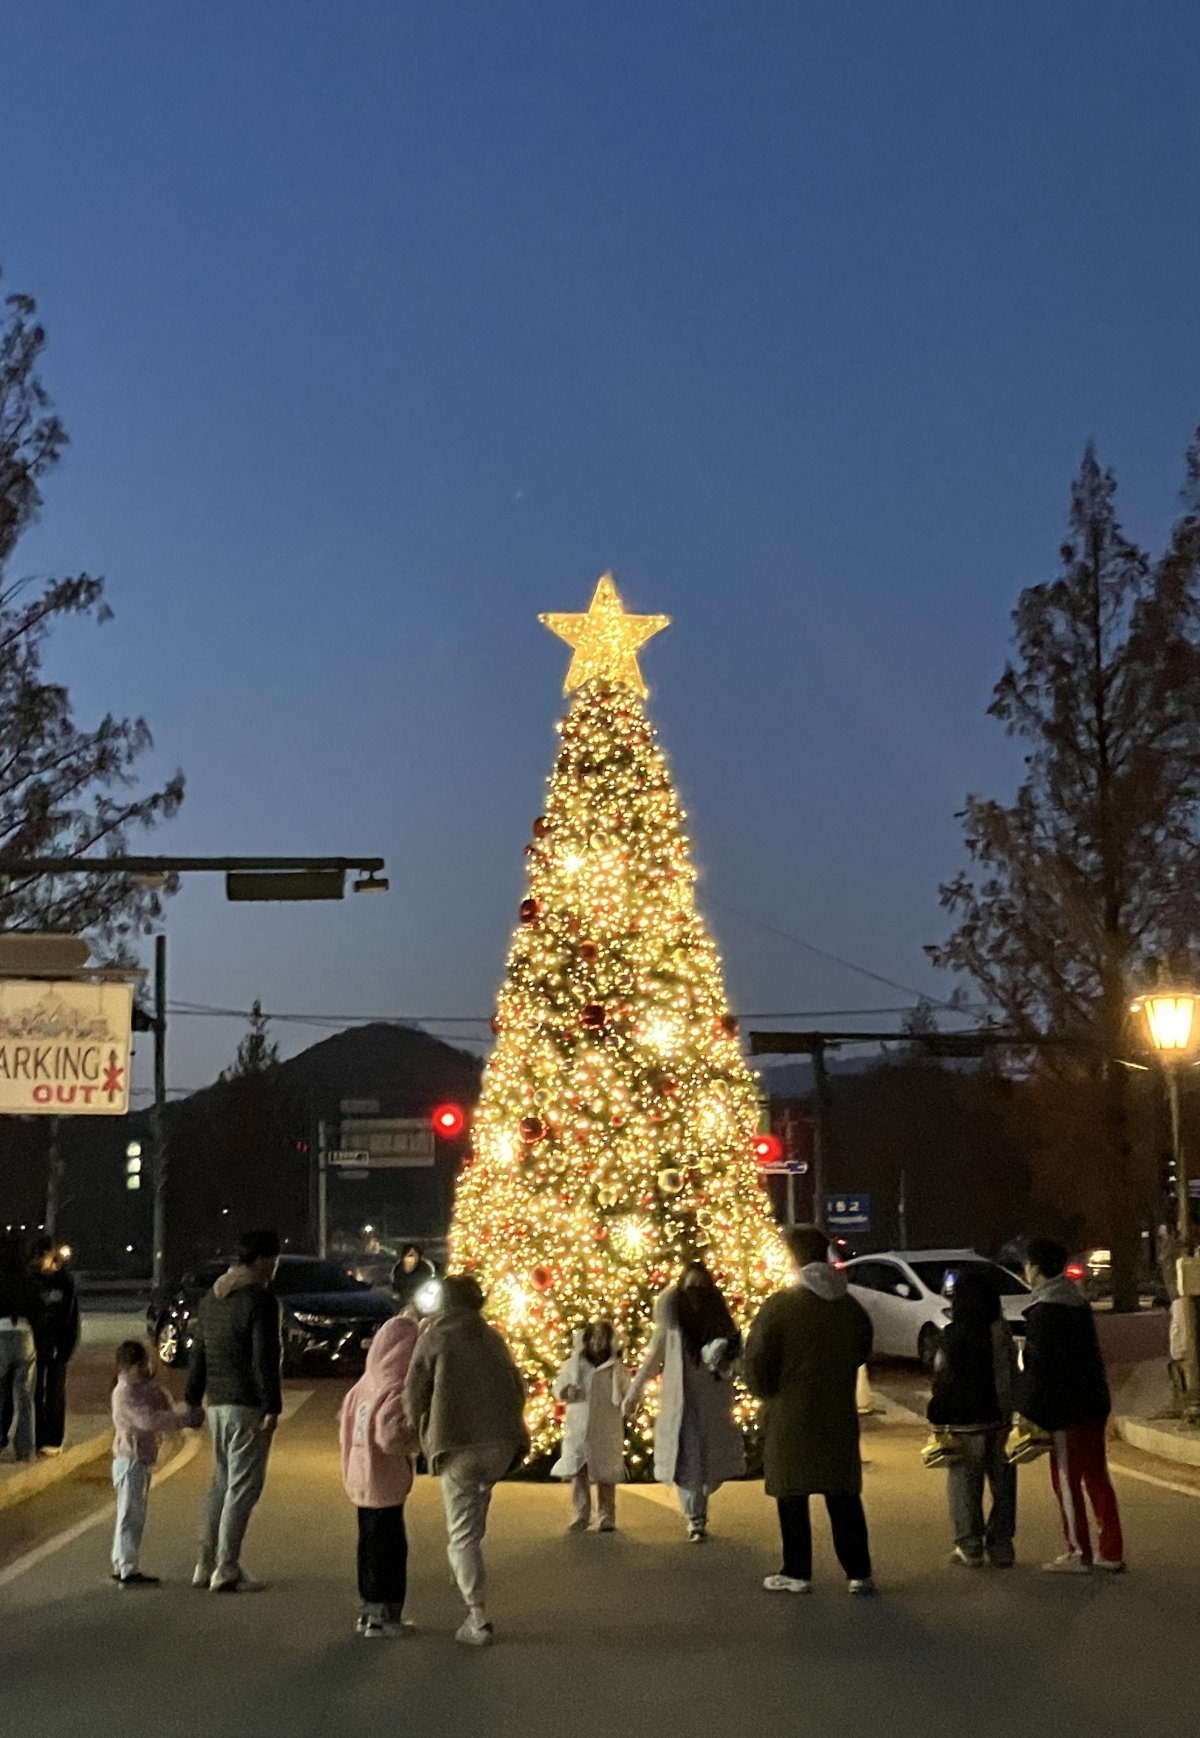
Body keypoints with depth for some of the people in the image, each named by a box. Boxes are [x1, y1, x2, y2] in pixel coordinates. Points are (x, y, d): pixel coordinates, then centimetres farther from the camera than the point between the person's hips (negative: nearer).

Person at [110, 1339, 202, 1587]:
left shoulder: (144, 1388, 15)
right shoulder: (125, 1392, -16)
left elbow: (164, 1410, 13)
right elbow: (148, 1419, -28)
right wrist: (183, 1420, -27)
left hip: (143, 1459, 10)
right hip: (131, 1459, -10)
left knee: (133, 1515, 15)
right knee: (131, 1515, -7)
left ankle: (121, 1566, 23)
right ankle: (128, 1571, -5)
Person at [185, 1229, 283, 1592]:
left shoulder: (211, 1299, 13)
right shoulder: (260, 1299, -14)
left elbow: (198, 1354, 17)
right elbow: (265, 1358, -18)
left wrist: (193, 1399, 22)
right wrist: (272, 1407, -16)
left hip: (217, 1403, 8)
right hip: (247, 1405, -8)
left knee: (222, 1482, 18)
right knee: (243, 1487, -2)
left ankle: (206, 1564, 20)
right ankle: (226, 1570, -1)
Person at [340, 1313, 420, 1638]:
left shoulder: (364, 1386, 8)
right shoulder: (397, 1390, -19)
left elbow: (345, 1427, 15)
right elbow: (391, 1436, -27)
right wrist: (419, 1441, -11)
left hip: (360, 1478, 9)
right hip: (385, 1481, -9)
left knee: (371, 1542, 17)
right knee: (389, 1545, 1)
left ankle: (370, 1610, 27)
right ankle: (383, 1614, 6)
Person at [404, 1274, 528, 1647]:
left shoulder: (433, 1339, 1)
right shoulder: (493, 1339, 14)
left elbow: (414, 1397, 0)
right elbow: (517, 1390, 16)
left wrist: (425, 1434, 17)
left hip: (457, 1447, -4)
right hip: (502, 1445, 4)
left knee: (463, 1535, 0)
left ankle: (478, 1618, -6)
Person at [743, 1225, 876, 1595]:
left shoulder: (779, 1307, -15)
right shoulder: (851, 1307, 1)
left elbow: (756, 1365, -14)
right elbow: (862, 1352, 15)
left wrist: (767, 1391, 6)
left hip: (789, 1417, -4)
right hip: (839, 1417, 4)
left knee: (792, 1497, 8)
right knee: (844, 1496, 10)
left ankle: (797, 1573, 13)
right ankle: (858, 1573, 10)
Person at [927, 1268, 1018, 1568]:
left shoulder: (954, 1336, -11)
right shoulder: (1002, 1332, 3)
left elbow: (944, 1382, -10)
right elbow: (1012, 1377, 6)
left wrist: (938, 1420, -3)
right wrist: (1010, 1413, 12)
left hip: (966, 1421, -4)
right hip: (1000, 1418, 4)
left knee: (964, 1479, 5)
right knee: (1001, 1481, 11)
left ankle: (969, 1546, 7)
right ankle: (1001, 1546, 14)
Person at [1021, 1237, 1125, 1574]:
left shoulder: (1043, 1310, -15)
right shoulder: (1077, 1302, 13)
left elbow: (1037, 1365, -20)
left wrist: (1027, 1412, -16)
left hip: (1065, 1409, -9)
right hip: (1093, 1403, 9)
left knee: (1067, 1481, 1)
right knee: (1096, 1477, 13)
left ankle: (1079, 1554, 7)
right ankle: (1112, 1552, 17)